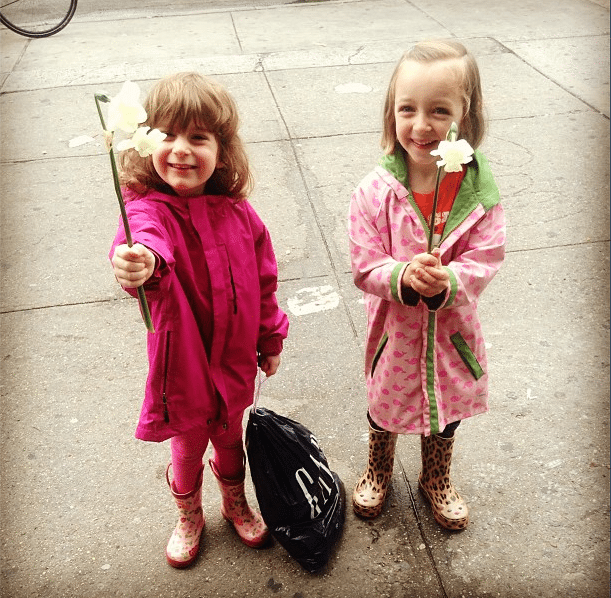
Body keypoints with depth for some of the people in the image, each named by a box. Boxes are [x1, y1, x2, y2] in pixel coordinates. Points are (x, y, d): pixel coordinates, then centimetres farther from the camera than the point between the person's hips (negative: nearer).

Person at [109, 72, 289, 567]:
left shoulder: (237, 212, -9)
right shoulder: (150, 207, -22)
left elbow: (263, 279, 2)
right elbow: (144, 239, -47)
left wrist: (271, 340, 9)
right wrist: (140, 263, -70)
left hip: (236, 358, 3)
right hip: (183, 362, -3)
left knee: (230, 437, 26)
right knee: (188, 447, 20)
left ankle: (236, 503, 56)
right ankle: (189, 517, 51)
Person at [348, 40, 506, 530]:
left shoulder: (480, 192, -15)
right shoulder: (375, 192, -19)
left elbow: (485, 261, -14)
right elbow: (365, 268, -16)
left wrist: (447, 281, -35)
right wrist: (403, 276, -36)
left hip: (452, 332, 2)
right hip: (395, 331, -1)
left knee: (448, 408, 25)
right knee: (385, 406, 23)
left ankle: (437, 481, 55)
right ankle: (378, 471, 56)